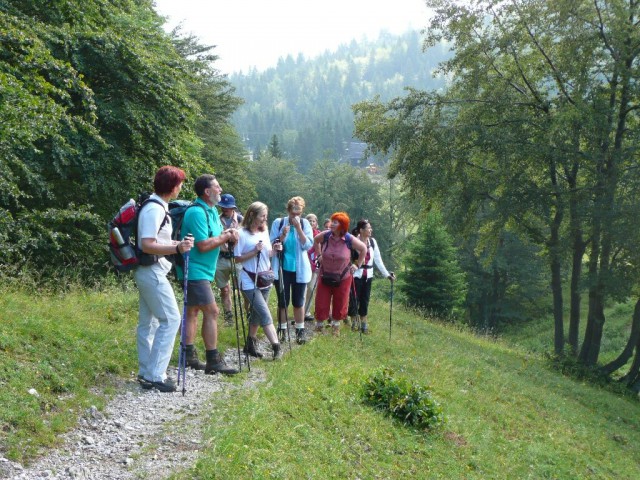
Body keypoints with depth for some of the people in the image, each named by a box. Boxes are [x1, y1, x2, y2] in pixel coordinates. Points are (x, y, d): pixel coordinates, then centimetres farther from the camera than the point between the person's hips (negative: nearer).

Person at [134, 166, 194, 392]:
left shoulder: (156, 206, 12)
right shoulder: (154, 210, -19)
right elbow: (147, 245, -25)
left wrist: (176, 244, 22)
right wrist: (177, 248, -31)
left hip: (148, 272, 10)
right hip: (152, 272, -10)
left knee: (148, 321, 13)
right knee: (170, 319, -8)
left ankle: (146, 373, 20)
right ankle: (155, 375, -6)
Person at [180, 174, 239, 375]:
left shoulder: (211, 211, 13)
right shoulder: (197, 212, -19)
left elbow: (217, 236, 18)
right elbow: (204, 245, -24)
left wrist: (228, 234, -3)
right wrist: (225, 237, -12)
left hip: (200, 271, 11)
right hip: (196, 271, -11)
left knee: (193, 311, 13)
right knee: (211, 312, -11)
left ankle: (189, 356, 20)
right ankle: (213, 361, -9)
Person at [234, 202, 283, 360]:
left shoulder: (264, 233, 8)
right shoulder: (242, 234, -13)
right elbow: (237, 258, -13)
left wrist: (274, 250, -5)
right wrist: (254, 251, -22)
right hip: (250, 282, -7)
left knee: (257, 314, 13)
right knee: (265, 315, -13)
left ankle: (250, 344, 24)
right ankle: (276, 346, -14)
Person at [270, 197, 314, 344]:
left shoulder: (305, 224, -2)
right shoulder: (278, 223, -4)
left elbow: (308, 245, -12)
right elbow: (271, 245, -6)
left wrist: (298, 227, -21)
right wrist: (283, 236, -23)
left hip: (299, 269, 0)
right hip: (282, 269, 0)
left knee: (298, 302, 7)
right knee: (282, 301, 4)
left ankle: (300, 330, 19)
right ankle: (282, 330, 17)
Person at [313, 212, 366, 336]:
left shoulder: (349, 239, -15)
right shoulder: (325, 235, -11)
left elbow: (363, 249, 1)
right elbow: (315, 240, 13)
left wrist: (357, 265, 1)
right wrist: (318, 255, 7)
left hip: (343, 278, -1)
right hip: (325, 276, 1)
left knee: (340, 305, 10)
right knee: (321, 304, 4)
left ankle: (336, 326, 31)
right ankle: (318, 327, 21)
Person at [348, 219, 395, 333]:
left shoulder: (372, 241, 5)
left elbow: (378, 260, 8)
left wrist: (387, 274, 4)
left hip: (368, 276, 5)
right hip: (356, 275, -5)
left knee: (365, 300, 9)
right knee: (354, 299, 2)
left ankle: (364, 324, 17)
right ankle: (353, 322, 18)